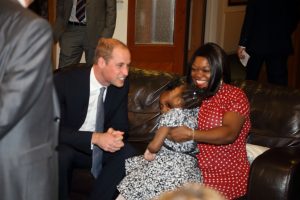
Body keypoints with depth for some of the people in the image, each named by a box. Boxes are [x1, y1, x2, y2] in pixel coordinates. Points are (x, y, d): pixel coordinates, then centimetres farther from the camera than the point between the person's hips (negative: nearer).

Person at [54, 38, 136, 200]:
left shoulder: (121, 84, -7)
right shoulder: (64, 80, -21)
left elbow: (121, 125, 0)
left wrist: (113, 135, -26)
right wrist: (95, 137, -35)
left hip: (99, 147, 4)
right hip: (66, 146, -4)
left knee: (127, 153, -24)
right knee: (60, 155, -36)